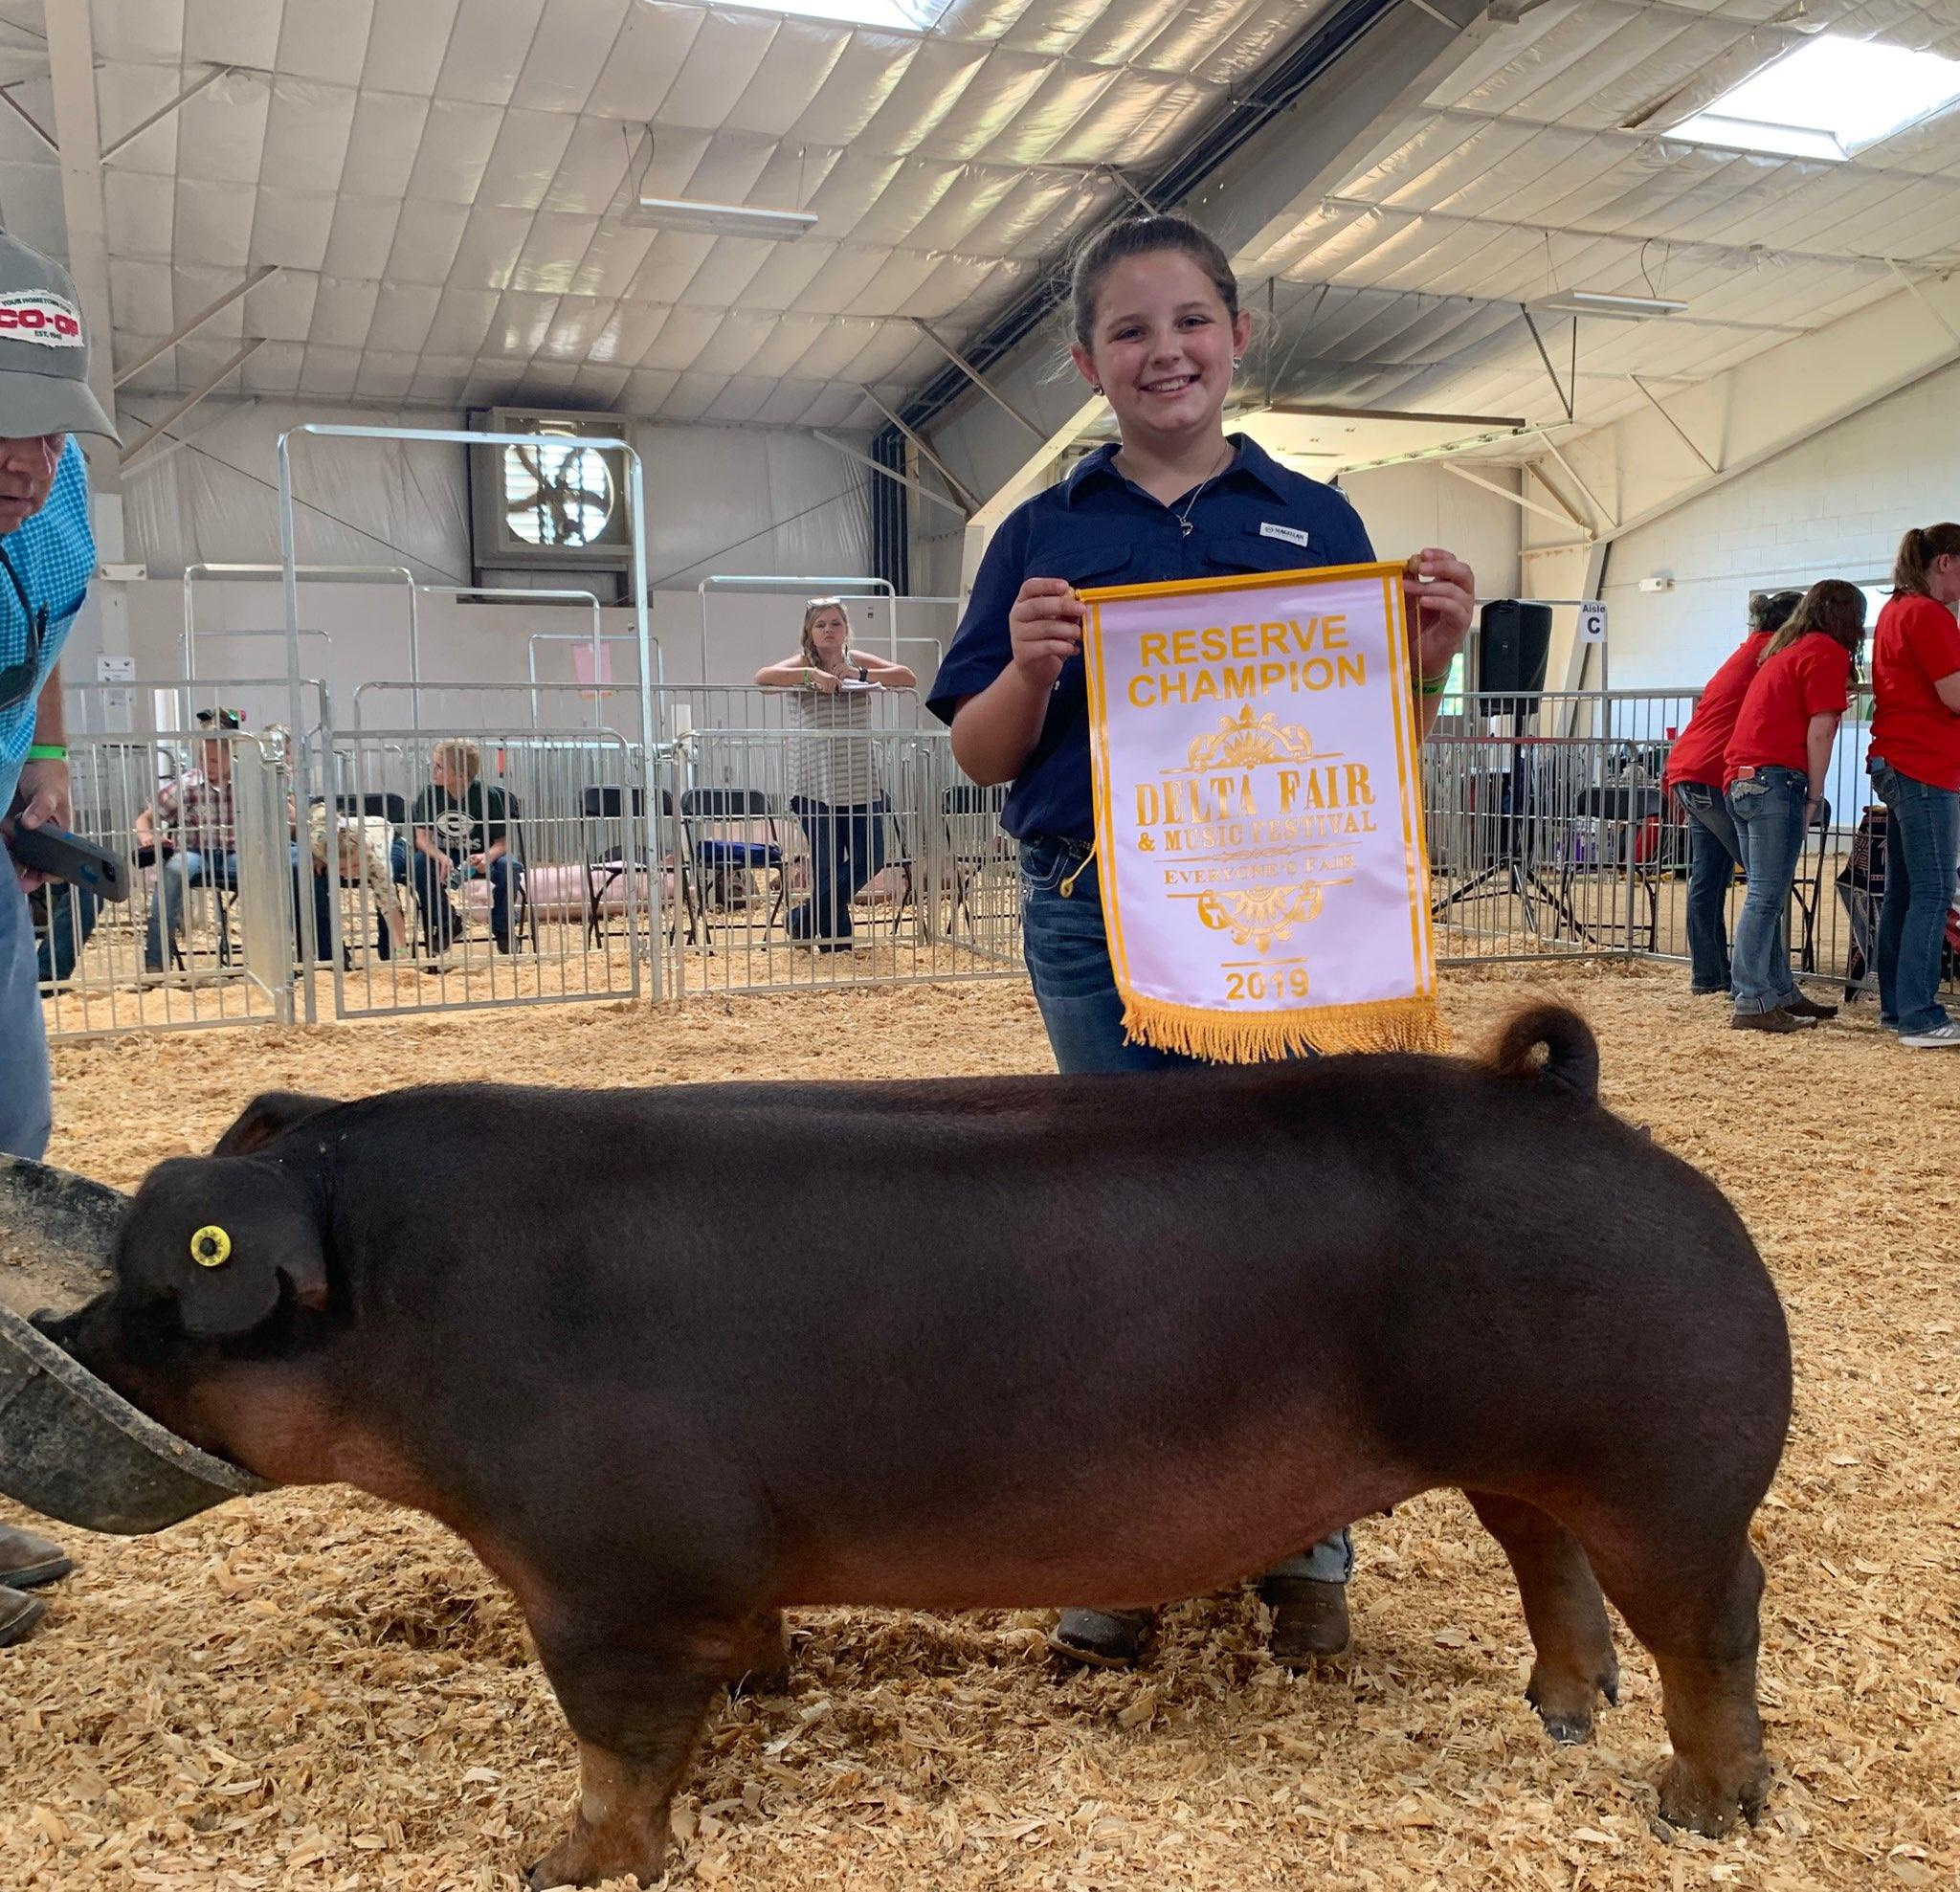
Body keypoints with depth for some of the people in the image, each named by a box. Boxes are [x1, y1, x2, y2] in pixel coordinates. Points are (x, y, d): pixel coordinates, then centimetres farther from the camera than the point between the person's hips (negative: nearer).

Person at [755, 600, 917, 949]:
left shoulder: (857, 661, 9)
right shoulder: (803, 663, 0)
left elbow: (909, 679, -1)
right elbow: (762, 677, -19)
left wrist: (861, 674, -13)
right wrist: (812, 674, -26)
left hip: (862, 785, 4)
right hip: (818, 786, -4)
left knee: (870, 860, 2)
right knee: (828, 867, -1)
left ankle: (805, 920, 17)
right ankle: (833, 939, 16)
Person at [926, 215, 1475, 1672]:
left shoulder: (1316, 522, 8)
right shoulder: (1044, 537, 7)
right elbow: (977, 755, 5)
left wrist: (1433, 656, -10)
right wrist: (1030, 669, -14)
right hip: (1100, 920, 0)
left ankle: (1305, 1543, 23)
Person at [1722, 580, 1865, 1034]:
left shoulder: (1784, 650, 23)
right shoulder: (1828, 652, -2)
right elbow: (1819, 733, -8)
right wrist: (1814, 797, -5)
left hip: (1741, 779, 9)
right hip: (1775, 780, -9)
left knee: (1767, 896, 13)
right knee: (1766, 898, -10)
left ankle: (1782, 994, 19)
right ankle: (1753, 1005, -11)